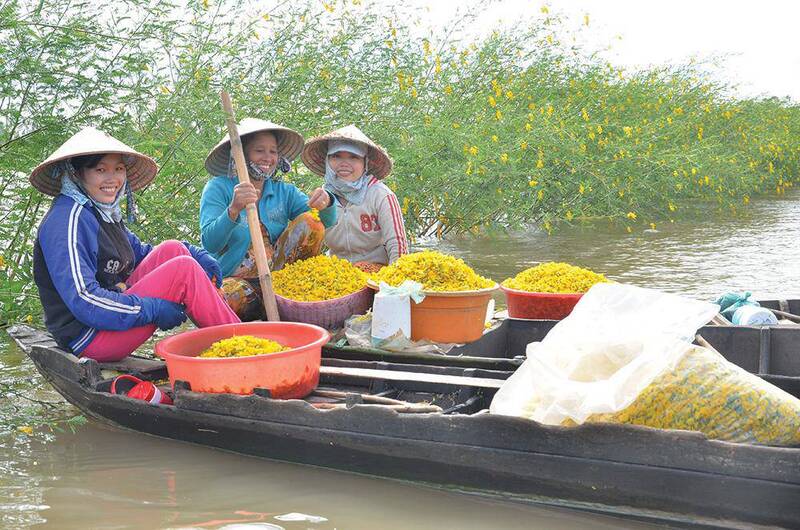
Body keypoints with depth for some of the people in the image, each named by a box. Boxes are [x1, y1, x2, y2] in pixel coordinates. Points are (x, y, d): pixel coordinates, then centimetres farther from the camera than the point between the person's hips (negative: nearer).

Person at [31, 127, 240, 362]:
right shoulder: (68, 219, -19)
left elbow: (141, 252, 22)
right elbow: (83, 299, -27)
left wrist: (196, 255, 6)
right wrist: (153, 310, -22)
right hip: (89, 336, -10)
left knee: (172, 250, 0)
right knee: (184, 269, -16)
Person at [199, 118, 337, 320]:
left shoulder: (284, 191, 9)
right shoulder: (218, 188, -3)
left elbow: (327, 222, -4)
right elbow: (209, 244, -16)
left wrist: (325, 203, -28)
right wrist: (234, 210, -34)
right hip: (233, 279, -4)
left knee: (310, 221, -12)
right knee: (233, 295, -40)